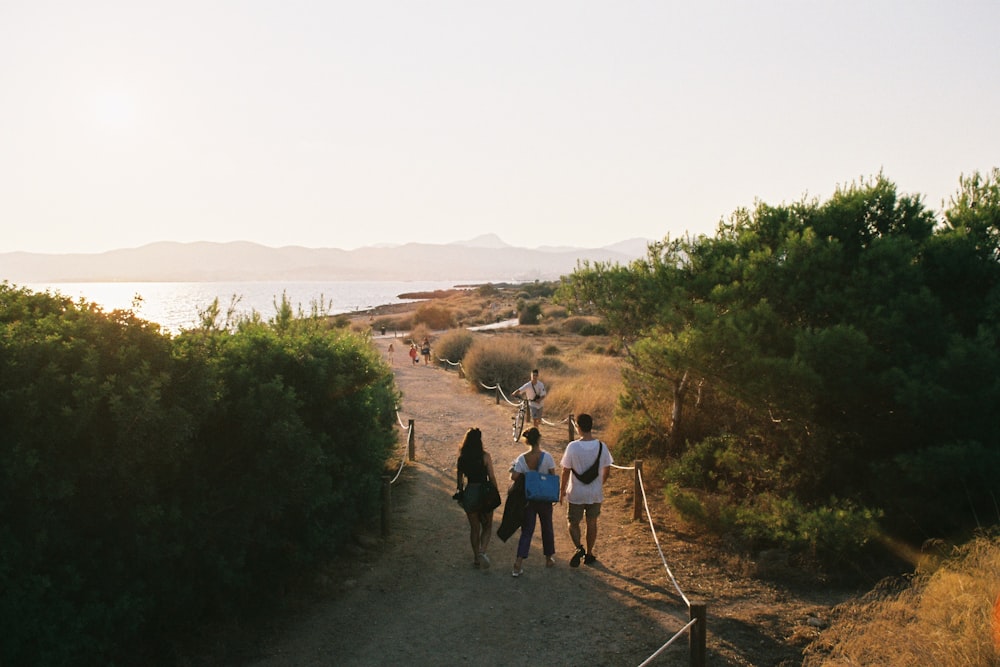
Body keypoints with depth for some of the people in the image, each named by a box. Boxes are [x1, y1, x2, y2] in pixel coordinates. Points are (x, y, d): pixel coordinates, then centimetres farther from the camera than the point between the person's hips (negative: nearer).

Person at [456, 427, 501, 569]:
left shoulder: (462, 457, -2)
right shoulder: (485, 456, -11)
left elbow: (459, 478, 5)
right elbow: (491, 477, -8)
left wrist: (460, 493, 17)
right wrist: (496, 493, 3)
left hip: (468, 493, 3)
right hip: (484, 493, -2)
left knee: (474, 527, 16)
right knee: (487, 526, 13)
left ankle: (476, 558, 21)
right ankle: (482, 551, -9)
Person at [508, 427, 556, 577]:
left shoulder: (522, 459, -11)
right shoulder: (547, 457, -13)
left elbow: (513, 477, -18)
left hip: (528, 499, 1)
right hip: (544, 498, -1)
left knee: (527, 531, 5)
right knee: (547, 528, 20)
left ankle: (518, 565, -5)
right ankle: (549, 558, 34)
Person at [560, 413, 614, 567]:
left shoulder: (573, 447, -17)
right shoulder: (601, 446, -8)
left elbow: (566, 471, -11)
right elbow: (607, 469, 2)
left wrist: (562, 491, 2)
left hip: (576, 493, -2)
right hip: (596, 493, 3)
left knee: (573, 522, 13)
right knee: (592, 523, 17)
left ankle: (579, 548, -9)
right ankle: (589, 554, 25)